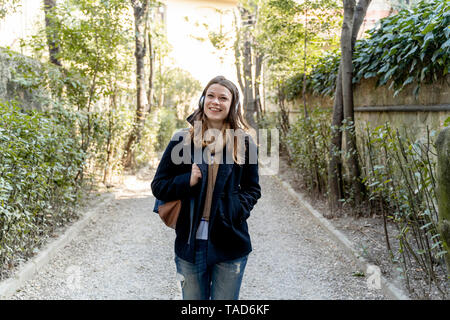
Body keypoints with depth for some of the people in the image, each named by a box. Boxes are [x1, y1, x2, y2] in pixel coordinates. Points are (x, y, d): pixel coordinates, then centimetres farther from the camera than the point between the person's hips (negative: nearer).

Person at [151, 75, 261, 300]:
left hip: (230, 246, 0)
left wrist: (238, 209, -10)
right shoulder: (183, 140, 0)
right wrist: (188, 181, -15)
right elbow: (158, 186, 3)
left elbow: (252, 189, 10)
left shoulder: (244, 142, 2)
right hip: (190, 244, 0)